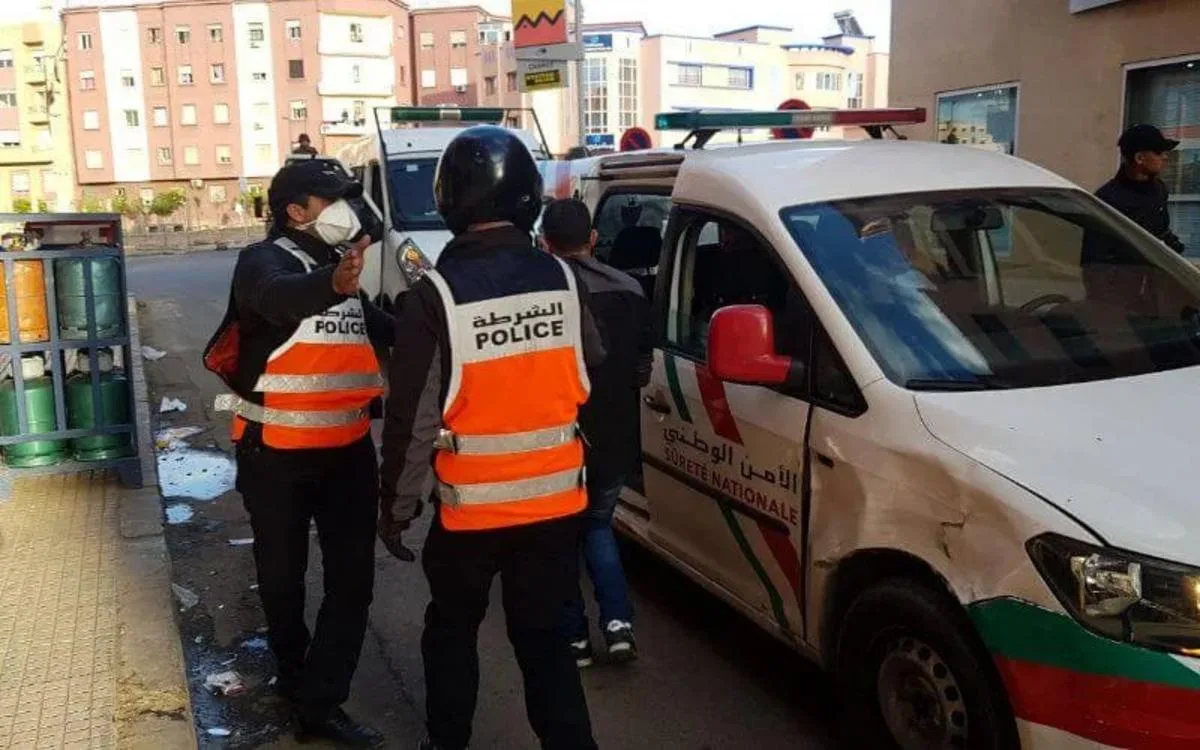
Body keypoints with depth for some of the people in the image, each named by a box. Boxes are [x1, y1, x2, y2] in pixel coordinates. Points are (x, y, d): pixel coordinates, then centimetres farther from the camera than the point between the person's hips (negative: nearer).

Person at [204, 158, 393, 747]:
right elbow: (279, 298, -38)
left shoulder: (340, 265, 12)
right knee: (283, 574, 10)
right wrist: (331, 284, -59)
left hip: (348, 448, 6)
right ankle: (292, 672, 33)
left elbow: (370, 324, 31)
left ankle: (318, 702, 7)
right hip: (278, 453, -6)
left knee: (353, 578, 1)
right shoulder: (264, 260, -12)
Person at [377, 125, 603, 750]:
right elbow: (591, 372, 8)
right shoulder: (562, 280, -5)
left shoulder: (436, 294, -16)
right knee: (544, 637, 15)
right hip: (557, 499, 3)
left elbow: (412, 418, -12)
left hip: (471, 507, -2)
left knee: (452, 631, 21)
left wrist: (396, 508, -1)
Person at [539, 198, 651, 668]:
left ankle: (575, 636, 19)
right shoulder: (629, 290, 0)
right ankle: (618, 622, 11)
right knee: (598, 525, 24)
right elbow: (643, 370, 5)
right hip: (615, 439, 4)